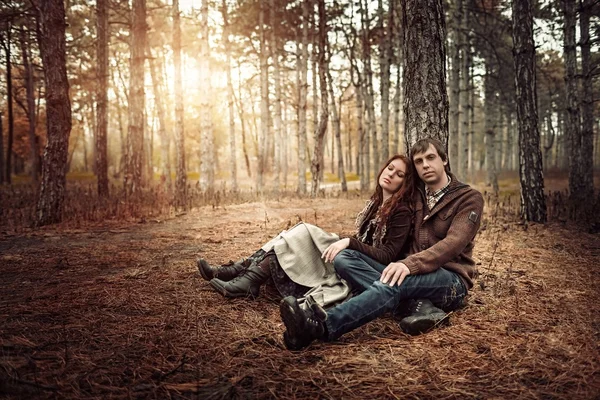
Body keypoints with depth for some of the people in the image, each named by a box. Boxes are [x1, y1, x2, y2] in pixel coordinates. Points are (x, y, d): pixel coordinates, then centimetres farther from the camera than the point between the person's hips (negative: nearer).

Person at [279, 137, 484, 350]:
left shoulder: (469, 198, -1)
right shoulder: (415, 195, 16)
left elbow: (453, 243, -17)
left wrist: (410, 264, -33)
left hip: (450, 279, -6)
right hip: (411, 273, 6)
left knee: (393, 284, -39)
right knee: (344, 259, -16)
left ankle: (321, 326, -60)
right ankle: (420, 306, -33)